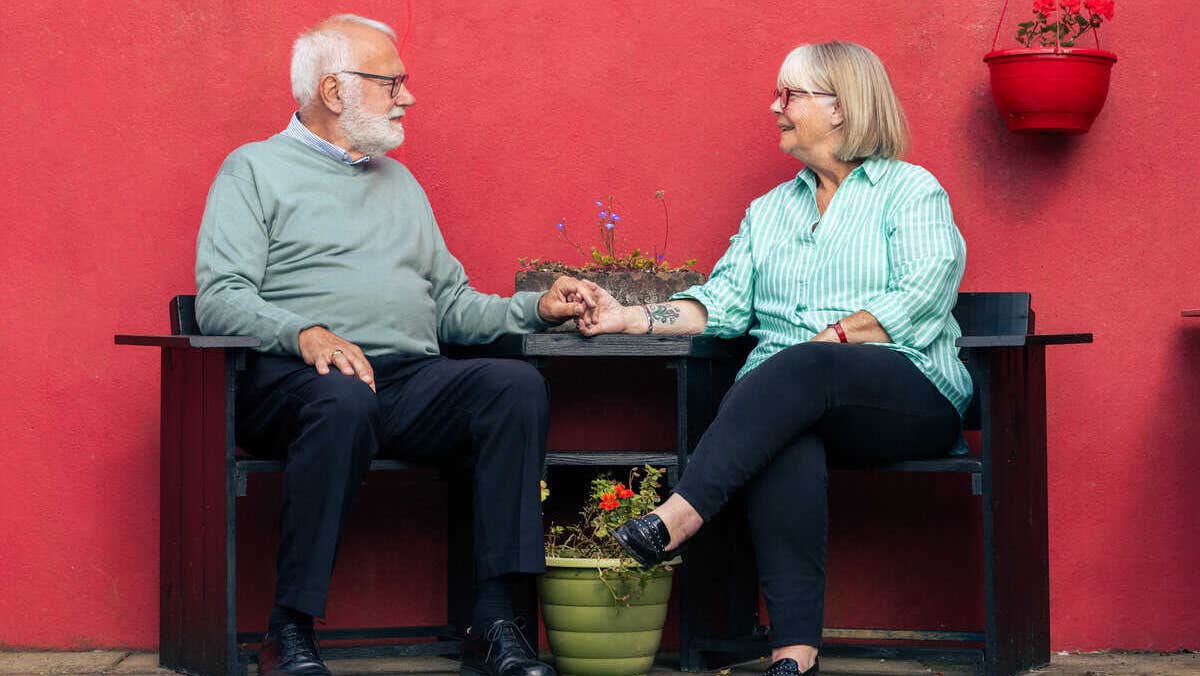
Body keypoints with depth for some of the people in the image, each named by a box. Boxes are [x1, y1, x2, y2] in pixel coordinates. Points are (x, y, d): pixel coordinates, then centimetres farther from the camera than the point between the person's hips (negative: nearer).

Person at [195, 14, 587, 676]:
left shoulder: (399, 182, 30)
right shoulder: (256, 169, 10)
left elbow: (451, 305, 28)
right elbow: (220, 298, -4)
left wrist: (534, 309, 11)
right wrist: (305, 333, -21)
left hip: (411, 378, 5)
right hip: (293, 376, -5)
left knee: (518, 386, -24)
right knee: (344, 401, -41)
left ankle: (494, 622, -29)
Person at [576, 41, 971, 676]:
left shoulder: (911, 191, 9)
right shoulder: (769, 211, 28)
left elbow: (925, 294, -6)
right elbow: (723, 302, 16)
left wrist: (835, 338, -16)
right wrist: (633, 318, 2)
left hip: (909, 395, -3)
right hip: (791, 404, 3)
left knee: (800, 370, -37)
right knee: (783, 441, -35)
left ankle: (675, 520, -46)